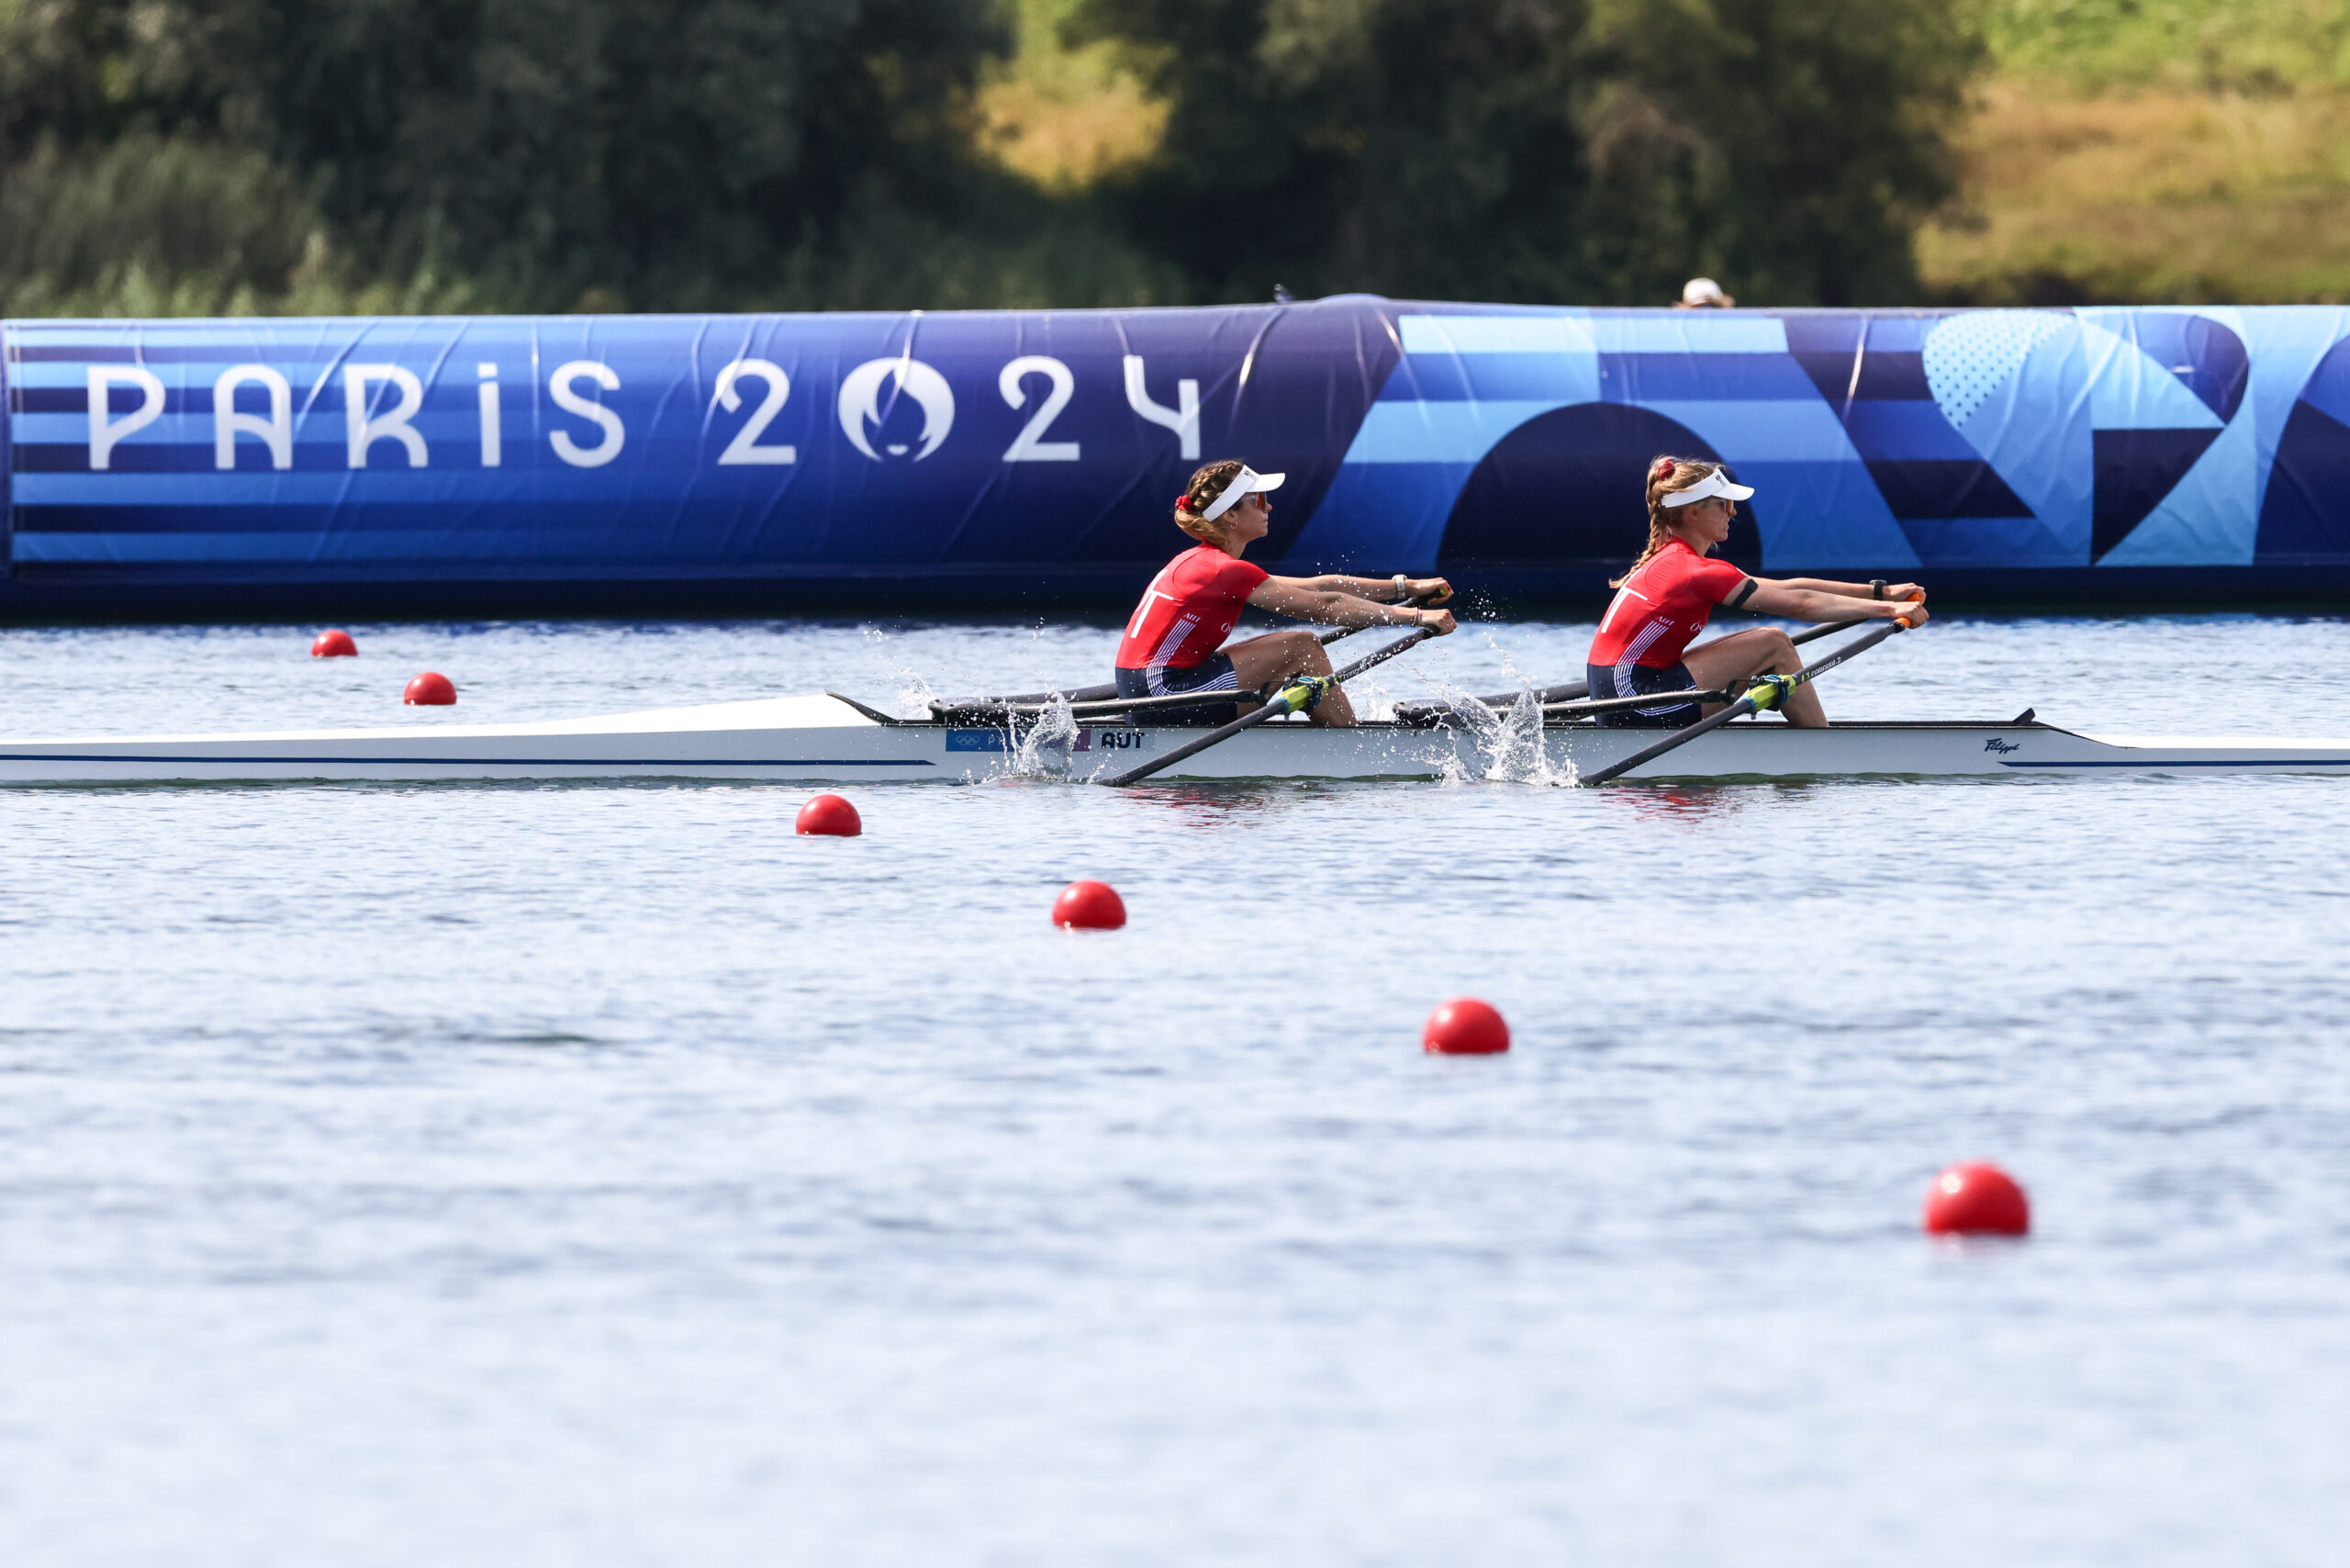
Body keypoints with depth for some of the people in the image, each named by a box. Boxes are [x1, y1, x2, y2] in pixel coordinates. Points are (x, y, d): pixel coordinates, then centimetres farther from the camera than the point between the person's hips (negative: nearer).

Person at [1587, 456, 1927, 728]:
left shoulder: (1673, 561, 16)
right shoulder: (1693, 571, -14)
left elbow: (1790, 587, 15)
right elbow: (1799, 604, -15)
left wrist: (1882, 592, 12)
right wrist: (1889, 609, -11)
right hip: (1633, 702, -10)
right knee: (1774, 644, -6)